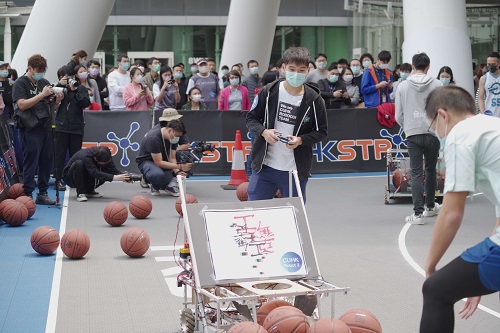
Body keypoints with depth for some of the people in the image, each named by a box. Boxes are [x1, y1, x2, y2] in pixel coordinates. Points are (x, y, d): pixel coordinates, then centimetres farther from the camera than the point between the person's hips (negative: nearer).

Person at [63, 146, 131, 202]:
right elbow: (95, 173, -47)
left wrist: (126, 177, -38)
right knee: (78, 164, -36)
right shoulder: (86, 157, -35)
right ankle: (80, 193, -23)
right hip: (70, 178, -6)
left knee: (106, 173, -17)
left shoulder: (104, 156, -16)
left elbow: (113, 170, -19)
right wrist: (114, 177, -54)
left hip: (85, 179, 6)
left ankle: (89, 191, 5)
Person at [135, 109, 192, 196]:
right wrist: (180, 167, -34)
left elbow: (172, 158, -7)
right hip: (146, 161, -7)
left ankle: (171, 185, -11)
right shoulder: (153, 138, -31)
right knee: (159, 175, -42)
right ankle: (155, 186, -5)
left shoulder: (173, 136, -7)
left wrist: (177, 172, -27)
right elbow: (158, 163, -32)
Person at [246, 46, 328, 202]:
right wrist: (264, 131, -14)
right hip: (265, 166, 1)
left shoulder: (314, 99, -4)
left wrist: (301, 140, -14)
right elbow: (251, 118, 6)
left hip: (296, 170, 0)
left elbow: (321, 131, 3)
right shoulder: (269, 92, -3)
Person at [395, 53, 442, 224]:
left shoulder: (402, 86, 3)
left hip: (413, 134, 0)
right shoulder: (437, 85, 0)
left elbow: (398, 115, 5)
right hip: (433, 133, 1)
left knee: (416, 173, 0)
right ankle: (430, 207, 32)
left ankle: (418, 212, -11)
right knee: (431, 170, 16)